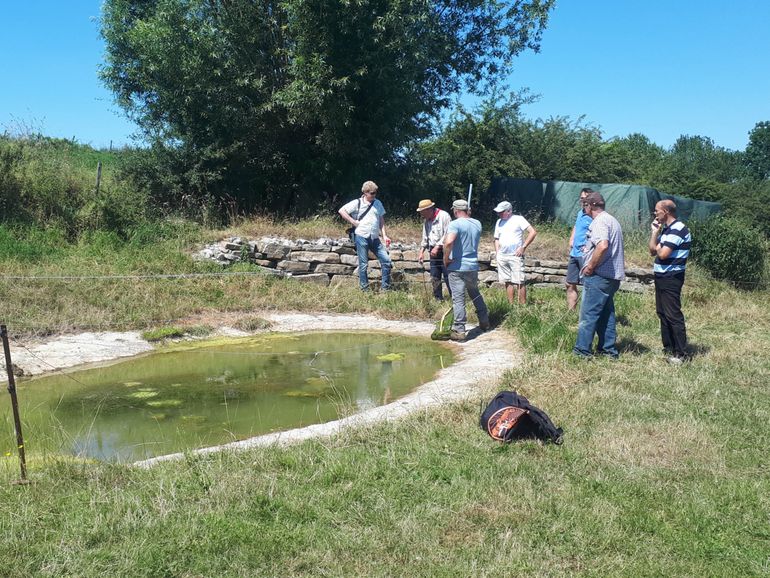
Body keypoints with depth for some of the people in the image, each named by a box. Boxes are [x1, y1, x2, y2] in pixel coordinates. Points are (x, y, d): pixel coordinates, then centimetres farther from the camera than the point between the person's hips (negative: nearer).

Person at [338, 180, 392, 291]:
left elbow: (381, 220, 16)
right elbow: (341, 211, -4)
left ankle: (386, 288, 7)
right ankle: (364, 289, 10)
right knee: (363, 265, 1)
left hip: (375, 238, 5)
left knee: (387, 261, -2)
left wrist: (384, 235, 8)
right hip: (362, 237, -4)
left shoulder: (378, 203, 12)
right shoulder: (357, 203, -2)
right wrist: (353, 222, -7)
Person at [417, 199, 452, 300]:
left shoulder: (443, 216, -13)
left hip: (444, 251, -8)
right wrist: (421, 251, 11)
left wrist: (437, 247, -22)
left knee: (447, 276, -8)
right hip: (433, 251, 8)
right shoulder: (427, 220, 11)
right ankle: (438, 299, 19)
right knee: (434, 277, 9)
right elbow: (425, 237, 19)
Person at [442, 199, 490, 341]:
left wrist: (446, 259, -15)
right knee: (475, 294, 25)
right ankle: (484, 322, 37)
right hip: (473, 266, 6)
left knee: (458, 299, -2)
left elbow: (448, 241, -30)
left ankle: (459, 331, -1)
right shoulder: (477, 224, 6)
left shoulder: (455, 224, -14)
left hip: (457, 267, -6)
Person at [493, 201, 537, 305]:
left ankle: (523, 306, -2)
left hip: (515, 256, -6)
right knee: (508, 282, 9)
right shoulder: (499, 222, 15)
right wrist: (497, 252, 9)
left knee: (520, 282, -6)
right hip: (502, 256, 6)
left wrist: (523, 247, -12)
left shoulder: (518, 219, -4)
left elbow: (533, 232, -10)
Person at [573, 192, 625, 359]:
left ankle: (582, 351, -2)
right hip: (612, 276, 10)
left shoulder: (599, 221, -14)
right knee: (606, 314, 15)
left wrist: (590, 266, -20)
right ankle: (609, 350, 20)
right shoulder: (611, 220, 19)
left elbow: (603, 246, -30)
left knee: (588, 314, -5)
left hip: (598, 276, -10)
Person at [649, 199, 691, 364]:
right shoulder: (666, 229, 14)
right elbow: (652, 251, 12)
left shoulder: (677, 229, -17)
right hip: (662, 276, 10)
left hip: (671, 278, -10)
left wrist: (658, 247, -2)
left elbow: (662, 254, -24)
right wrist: (655, 232, 4)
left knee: (673, 315, -8)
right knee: (662, 313, 14)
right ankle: (668, 348, 23)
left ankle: (682, 353, -3)